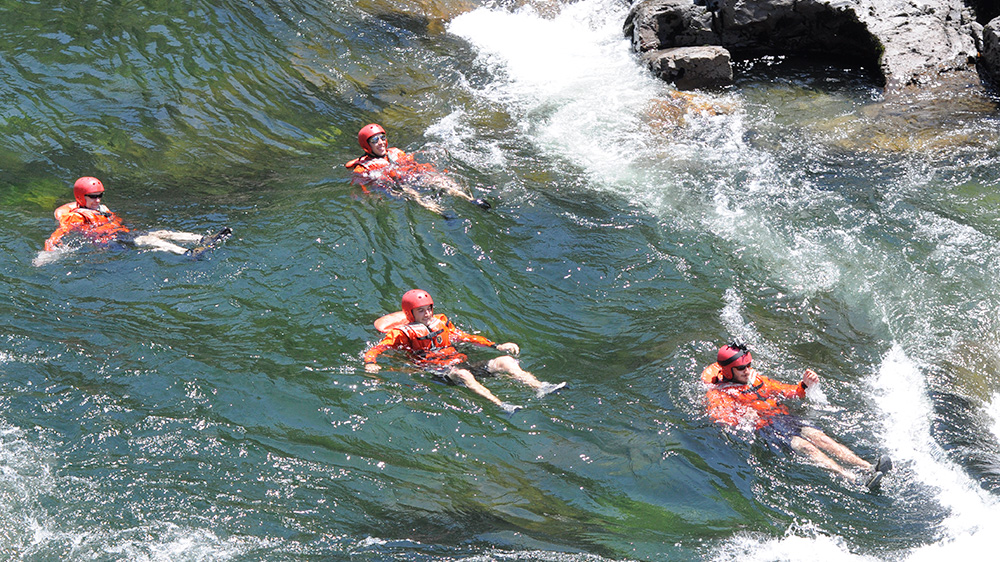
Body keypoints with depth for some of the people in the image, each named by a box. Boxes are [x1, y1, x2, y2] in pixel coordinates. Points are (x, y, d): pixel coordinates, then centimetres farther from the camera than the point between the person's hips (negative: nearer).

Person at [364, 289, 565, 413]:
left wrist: (496, 346, 20)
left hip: (462, 364, 6)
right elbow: (375, 350, -3)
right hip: (438, 371, -6)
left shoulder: (441, 323, 21)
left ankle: (540, 389, -29)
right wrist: (370, 364, -26)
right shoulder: (403, 333, 3)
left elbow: (463, 337, 27)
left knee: (506, 361, -12)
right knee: (462, 375, -40)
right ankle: (500, 405, -59)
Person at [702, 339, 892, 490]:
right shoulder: (718, 393, 6)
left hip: (785, 417, 6)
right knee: (804, 446, -28)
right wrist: (741, 418, -28)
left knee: (818, 437, -20)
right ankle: (856, 481, -46)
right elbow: (718, 417, -12)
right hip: (763, 426, -6)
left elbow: (789, 392, 28)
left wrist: (804, 386, 8)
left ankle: (868, 468, -35)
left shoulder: (757, 379, 25)